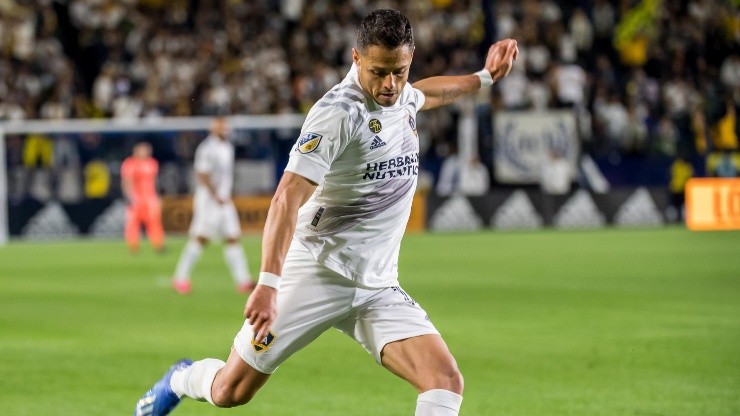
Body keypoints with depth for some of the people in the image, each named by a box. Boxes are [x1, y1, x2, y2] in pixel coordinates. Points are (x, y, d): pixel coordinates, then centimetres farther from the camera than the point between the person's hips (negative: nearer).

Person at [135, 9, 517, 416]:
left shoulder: (402, 95, 6)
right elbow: (288, 198, -29)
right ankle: (182, 379, 36)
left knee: (446, 382, -15)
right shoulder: (338, 111, -18)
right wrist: (268, 283, -39)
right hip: (317, 275, -6)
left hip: (378, 287, 6)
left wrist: (483, 76, 39)